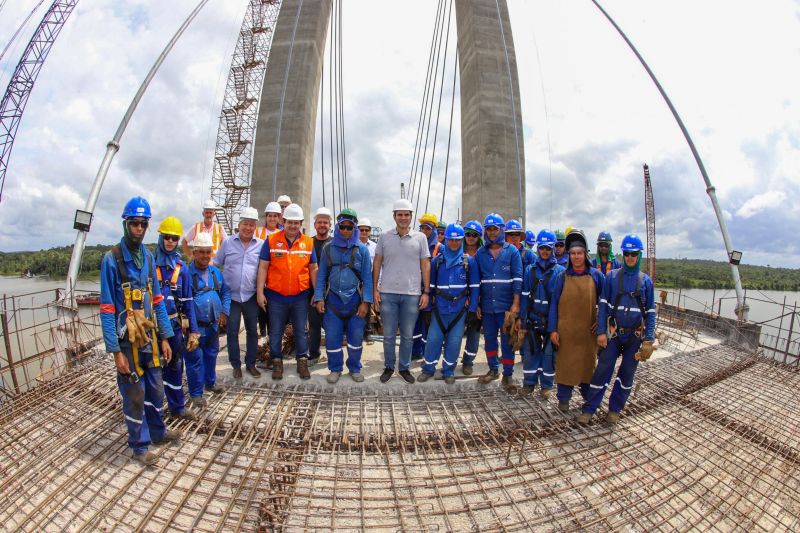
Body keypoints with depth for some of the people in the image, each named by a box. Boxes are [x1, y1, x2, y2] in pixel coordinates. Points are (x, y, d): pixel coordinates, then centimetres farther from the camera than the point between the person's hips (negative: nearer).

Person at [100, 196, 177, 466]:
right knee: (134, 394, 7)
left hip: (150, 337, 6)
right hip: (127, 341, -5)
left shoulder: (148, 257, 4)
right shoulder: (112, 259, -14)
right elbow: (107, 309, -13)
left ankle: (157, 431, 39)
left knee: (156, 388, 18)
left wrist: (164, 338, 8)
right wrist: (116, 351, -15)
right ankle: (139, 445, 25)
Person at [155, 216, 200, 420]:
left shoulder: (181, 267, 4)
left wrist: (193, 330, 6)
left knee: (174, 366, 15)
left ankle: (177, 406, 30)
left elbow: (187, 301, 8)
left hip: (174, 323, 4)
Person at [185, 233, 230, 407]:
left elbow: (225, 291, 15)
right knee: (195, 359, 3)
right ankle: (195, 393, 17)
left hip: (213, 325, 6)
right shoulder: (186, 273, -13)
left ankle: (210, 383, 40)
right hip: (194, 326, -6)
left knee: (211, 355, 20)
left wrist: (225, 311, 4)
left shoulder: (216, 272, 5)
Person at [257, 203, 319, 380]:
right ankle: (277, 363, 27)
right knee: (275, 333, 10)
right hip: (276, 297, -1)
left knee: (301, 332, 11)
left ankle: (302, 362, 26)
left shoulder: (308, 242, 1)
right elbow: (263, 267, -2)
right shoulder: (272, 240, -4)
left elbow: (313, 269, 7)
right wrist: (260, 292, -6)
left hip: (301, 297, 1)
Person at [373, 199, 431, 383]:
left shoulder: (420, 238, 3)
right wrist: (375, 289, 1)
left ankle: (404, 367, 25)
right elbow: (377, 264, 7)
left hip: (412, 294, 0)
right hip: (388, 293, 0)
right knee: (388, 335, 8)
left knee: (407, 335, 10)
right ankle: (389, 367, 25)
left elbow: (425, 266, 5)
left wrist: (426, 292, 0)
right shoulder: (384, 236, 3)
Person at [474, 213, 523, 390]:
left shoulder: (512, 251, -1)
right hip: (487, 306, 3)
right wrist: (476, 304, 6)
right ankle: (493, 369, 28)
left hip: (506, 306, -3)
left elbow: (517, 279, -5)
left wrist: (515, 304, -11)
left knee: (507, 341, 2)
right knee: (489, 339, 12)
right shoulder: (480, 253, 7)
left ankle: (508, 375, 13)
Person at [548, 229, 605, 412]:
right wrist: (552, 330, -5)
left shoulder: (596, 275, 1)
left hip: (588, 330, 1)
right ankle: (563, 398, 18)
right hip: (566, 330, -1)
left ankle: (589, 396, 28)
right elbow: (554, 304, 0)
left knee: (588, 362, 11)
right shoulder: (562, 277, 0)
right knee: (565, 363, 4)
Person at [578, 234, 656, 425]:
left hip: (635, 335, 2)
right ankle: (588, 409, 5)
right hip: (613, 333, -2)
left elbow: (650, 311, 5)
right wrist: (601, 332, -7)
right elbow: (603, 305, -1)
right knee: (603, 370, -3)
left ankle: (614, 409, 24)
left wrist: (649, 339, -1)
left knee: (627, 374, 9)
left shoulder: (646, 280, 3)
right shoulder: (612, 276, 0)